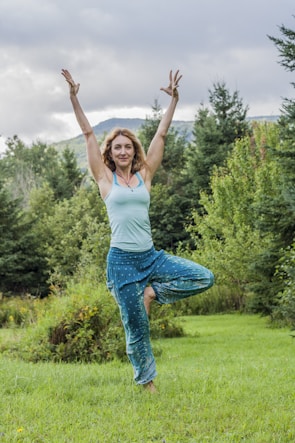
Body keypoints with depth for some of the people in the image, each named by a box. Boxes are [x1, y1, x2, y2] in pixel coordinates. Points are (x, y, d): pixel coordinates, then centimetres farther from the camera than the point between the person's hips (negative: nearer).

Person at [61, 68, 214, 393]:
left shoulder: (145, 175, 9)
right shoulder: (105, 179, 3)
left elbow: (161, 134, 8)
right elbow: (88, 134, 0)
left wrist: (173, 100, 3)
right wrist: (74, 99, -5)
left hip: (151, 256, 3)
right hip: (122, 260, -3)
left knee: (204, 278, -10)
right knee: (136, 326, 1)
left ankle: (152, 292, 5)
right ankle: (147, 382, 17)